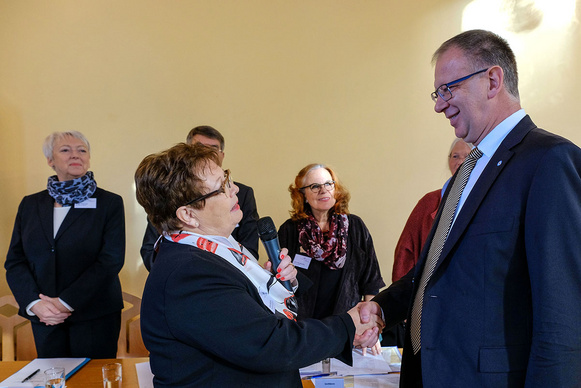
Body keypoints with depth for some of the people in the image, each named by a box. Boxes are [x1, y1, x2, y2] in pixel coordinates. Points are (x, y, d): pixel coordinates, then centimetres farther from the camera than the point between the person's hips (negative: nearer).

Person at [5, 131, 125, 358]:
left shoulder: (109, 203, -2)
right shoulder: (30, 204, 10)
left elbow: (111, 260, -11)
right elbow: (14, 261, 6)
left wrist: (66, 303, -15)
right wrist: (34, 303, -10)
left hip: (96, 316, -3)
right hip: (44, 318, 3)